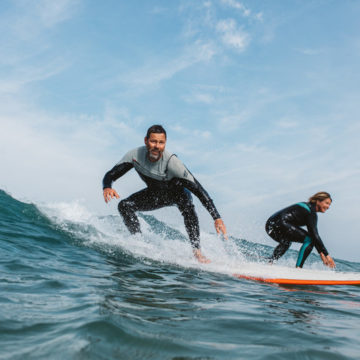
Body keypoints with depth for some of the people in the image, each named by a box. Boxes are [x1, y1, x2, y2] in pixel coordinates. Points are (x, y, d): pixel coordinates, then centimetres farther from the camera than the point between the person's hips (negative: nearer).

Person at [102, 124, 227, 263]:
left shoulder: (171, 162, -38)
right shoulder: (135, 155, -27)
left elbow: (198, 189, -39)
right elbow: (110, 175, -19)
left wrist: (217, 218, -45)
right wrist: (106, 188, -45)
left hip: (177, 192, -4)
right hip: (155, 193, 4)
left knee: (186, 203, -37)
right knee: (124, 205, -17)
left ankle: (197, 251, -35)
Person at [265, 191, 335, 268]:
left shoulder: (308, 207, 22)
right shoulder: (311, 212, -7)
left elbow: (314, 235, 25)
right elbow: (315, 235, -14)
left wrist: (321, 253, 23)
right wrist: (327, 255, -12)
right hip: (279, 224, -11)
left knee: (286, 242, 38)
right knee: (309, 239, -10)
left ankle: (270, 263, 29)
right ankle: (298, 267, -12)